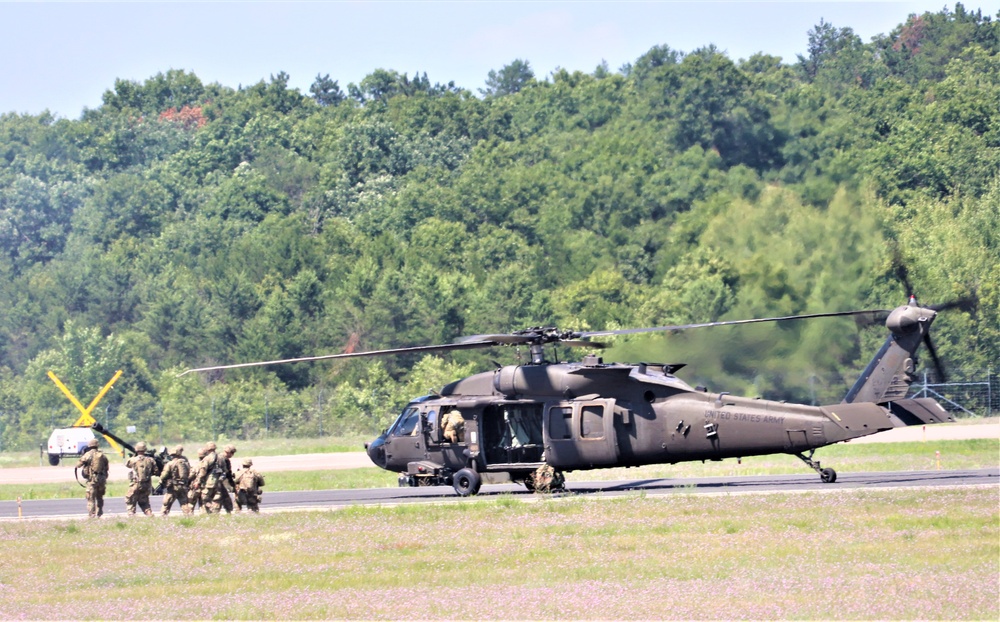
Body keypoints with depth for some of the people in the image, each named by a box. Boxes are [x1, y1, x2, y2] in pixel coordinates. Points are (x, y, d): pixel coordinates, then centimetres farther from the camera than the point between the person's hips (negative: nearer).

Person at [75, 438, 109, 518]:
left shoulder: (88, 455, -5)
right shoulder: (103, 455, 8)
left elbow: (78, 465, 2)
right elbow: (106, 468, 13)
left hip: (92, 479, -4)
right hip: (102, 478, 4)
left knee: (91, 498, -2)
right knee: (99, 498, 18)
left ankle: (91, 515, -8)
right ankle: (99, 514, 21)